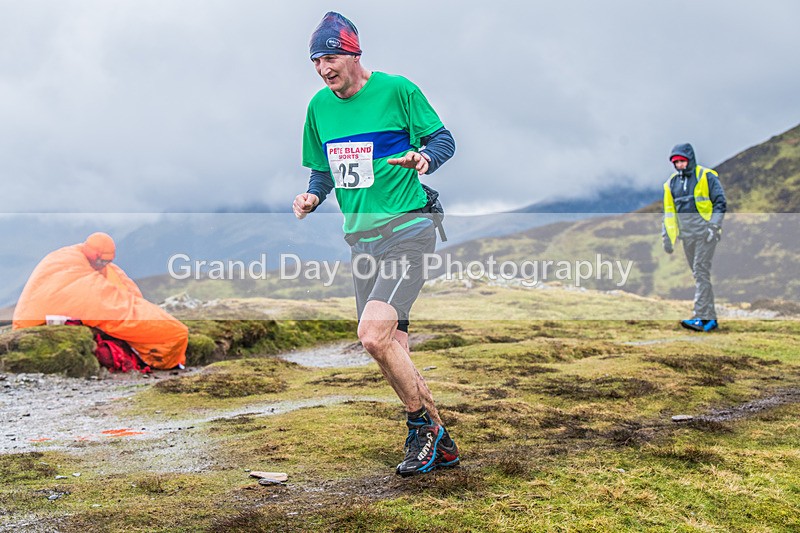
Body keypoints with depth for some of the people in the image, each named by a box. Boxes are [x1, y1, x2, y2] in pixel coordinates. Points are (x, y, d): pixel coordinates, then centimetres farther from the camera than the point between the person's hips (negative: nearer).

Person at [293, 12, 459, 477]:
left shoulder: (397, 90, -5)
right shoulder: (319, 106, 11)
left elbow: (444, 140, 0)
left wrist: (423, 158, -21)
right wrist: (313, 197, 1)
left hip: (406, 230, -6)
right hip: (361, 238, 7)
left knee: (373, 334, -21)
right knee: (391, 345, 7)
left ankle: (425, 426, 1)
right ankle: (440, 445, 21)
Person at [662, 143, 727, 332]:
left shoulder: (707, 177, -3)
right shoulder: (672, 183, 12)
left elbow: (720, 203, -4)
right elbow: (669, 212, 17)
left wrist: (713, 227, -14)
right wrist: (667, 237, 11)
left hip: (705, 233, -6)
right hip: (687, 236, 6)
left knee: (701, 272, -14)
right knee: (699, 275, 7)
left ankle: (701, 317, -17)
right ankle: (711, 318, 12)